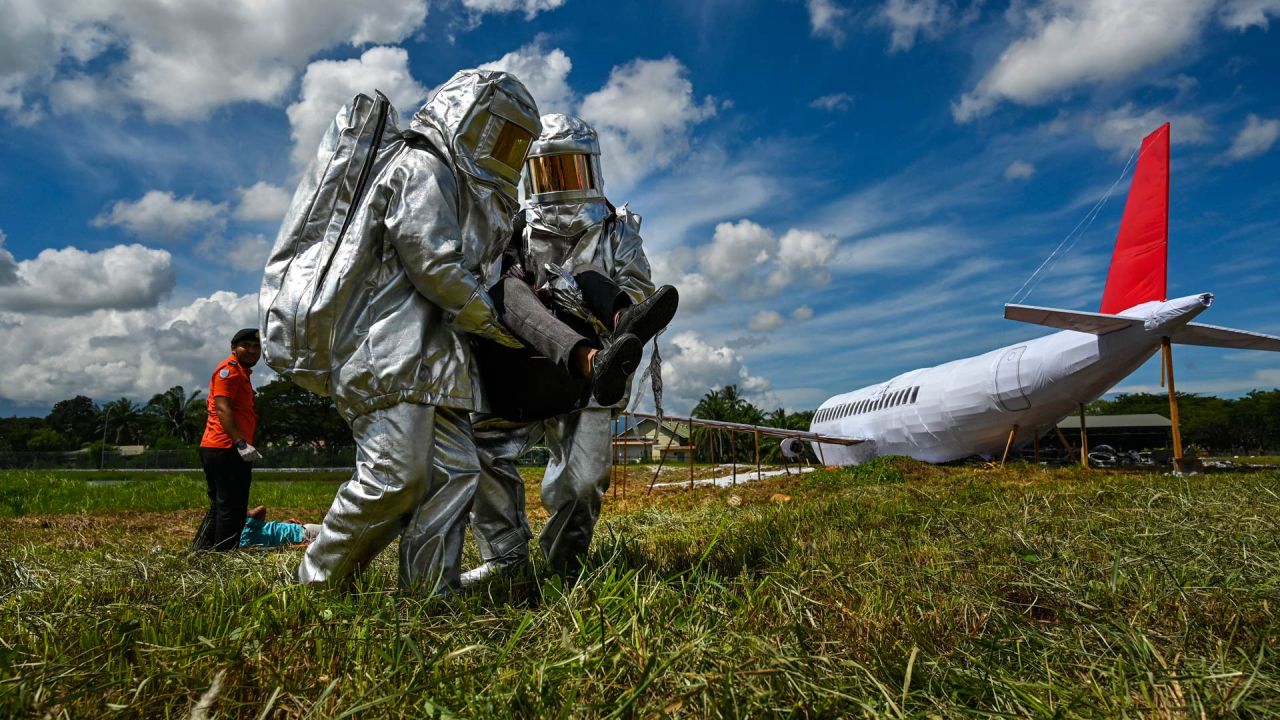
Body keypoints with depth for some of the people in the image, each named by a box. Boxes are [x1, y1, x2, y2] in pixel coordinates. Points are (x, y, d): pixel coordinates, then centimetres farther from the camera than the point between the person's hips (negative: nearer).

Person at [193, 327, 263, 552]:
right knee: (232, 509, -8)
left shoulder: (241, 372, 24)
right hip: (227, 450, -11)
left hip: (216, 449, 11)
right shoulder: (230, 369, -7)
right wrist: (241, 443, -26)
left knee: (220, 507, 17)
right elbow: (222, 408, -18)